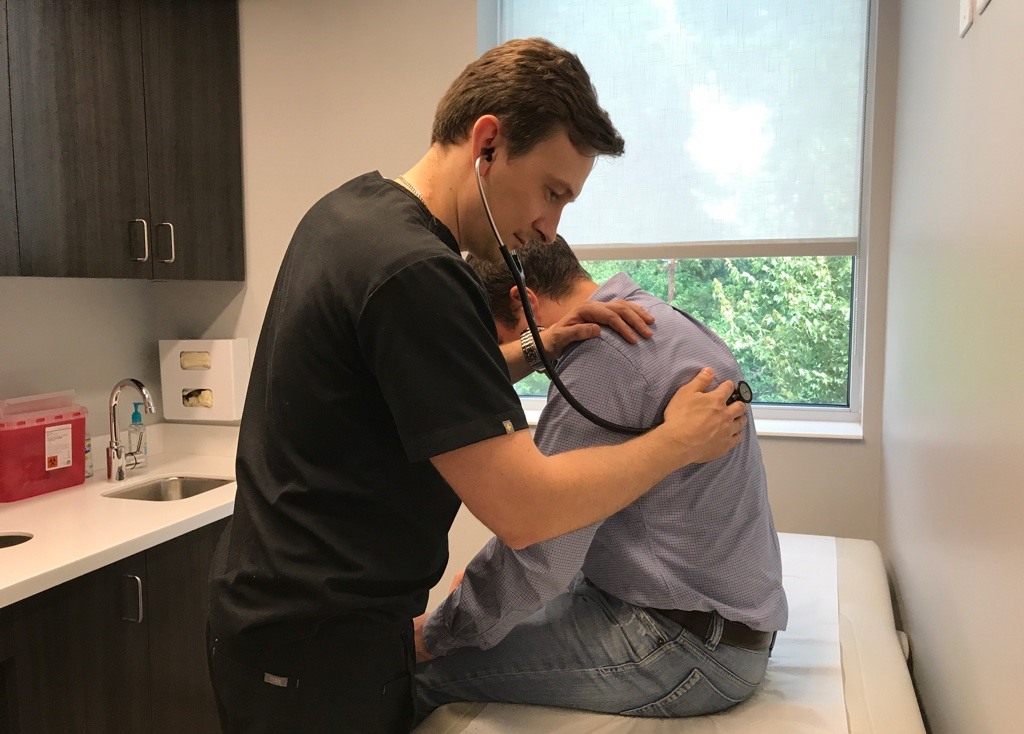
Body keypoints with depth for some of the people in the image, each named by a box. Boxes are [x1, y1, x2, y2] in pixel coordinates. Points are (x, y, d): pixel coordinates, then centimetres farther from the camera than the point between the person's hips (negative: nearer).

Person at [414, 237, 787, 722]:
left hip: (689, 643, -10)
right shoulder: (664, 321, 11)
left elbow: (539, 553, -21)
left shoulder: (603, 356, -21)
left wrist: (434, 635, -7)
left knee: (423, 665, -12)